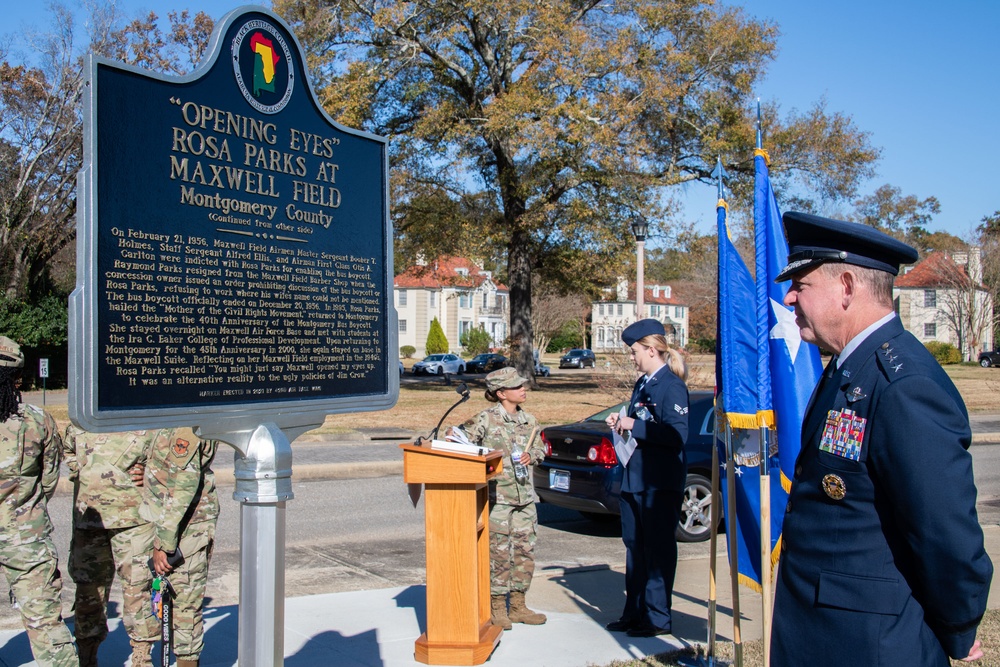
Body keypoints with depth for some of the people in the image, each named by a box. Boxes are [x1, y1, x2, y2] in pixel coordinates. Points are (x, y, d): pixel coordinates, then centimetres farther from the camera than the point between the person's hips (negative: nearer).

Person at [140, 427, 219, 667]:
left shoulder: (189, 424, -21)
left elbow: (183, 486, -22)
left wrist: (163, 543, -18)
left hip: (187, 527, -10)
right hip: (165, 522, 10)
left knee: (184, 604, 1)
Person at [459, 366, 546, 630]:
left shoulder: (529, 420, 10)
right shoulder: (486, 419, -8)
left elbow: (539, 447, 18)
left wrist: (531, 455, -1)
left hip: (524, 495, 6)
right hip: (497, 496, -6)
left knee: (525, 550, 10)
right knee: (499, 552, -2)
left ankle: (518, 605, 23)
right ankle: (497, 608, 12)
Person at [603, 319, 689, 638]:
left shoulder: (671, 386, -15)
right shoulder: (642, 384, 13)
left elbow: (677, 434, -24)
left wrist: (634, 426, -21)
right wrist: (622, 421, 5)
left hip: (661, 483, -9)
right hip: (635, 478, 9)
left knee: (659, 549, 2)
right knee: (635, 547, 15)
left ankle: (658, 619, 12)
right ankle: (634, 613, 26)